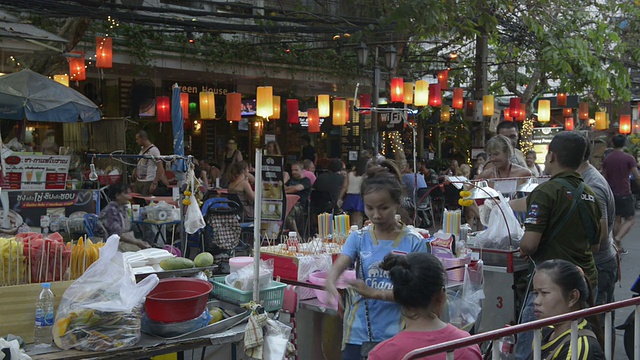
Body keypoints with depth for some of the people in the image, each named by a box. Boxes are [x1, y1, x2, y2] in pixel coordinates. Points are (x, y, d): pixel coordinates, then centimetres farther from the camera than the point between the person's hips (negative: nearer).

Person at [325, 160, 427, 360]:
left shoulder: (413, 242, -5)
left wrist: (375, 293, -24)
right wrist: (331, 285, -35)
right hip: (359, 335, 2)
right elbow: (336, 270, -12)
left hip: (396, 336, -2)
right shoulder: (359, 238, 2)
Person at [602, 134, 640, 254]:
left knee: (617, 219, 12)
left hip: (612, 194, 5)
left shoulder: (607, 159, 5)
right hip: (625, 194, -5)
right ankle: (618, 238, -20)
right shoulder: (628, 158, -10)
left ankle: (619, 247, 15)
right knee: (629, 220, 2)